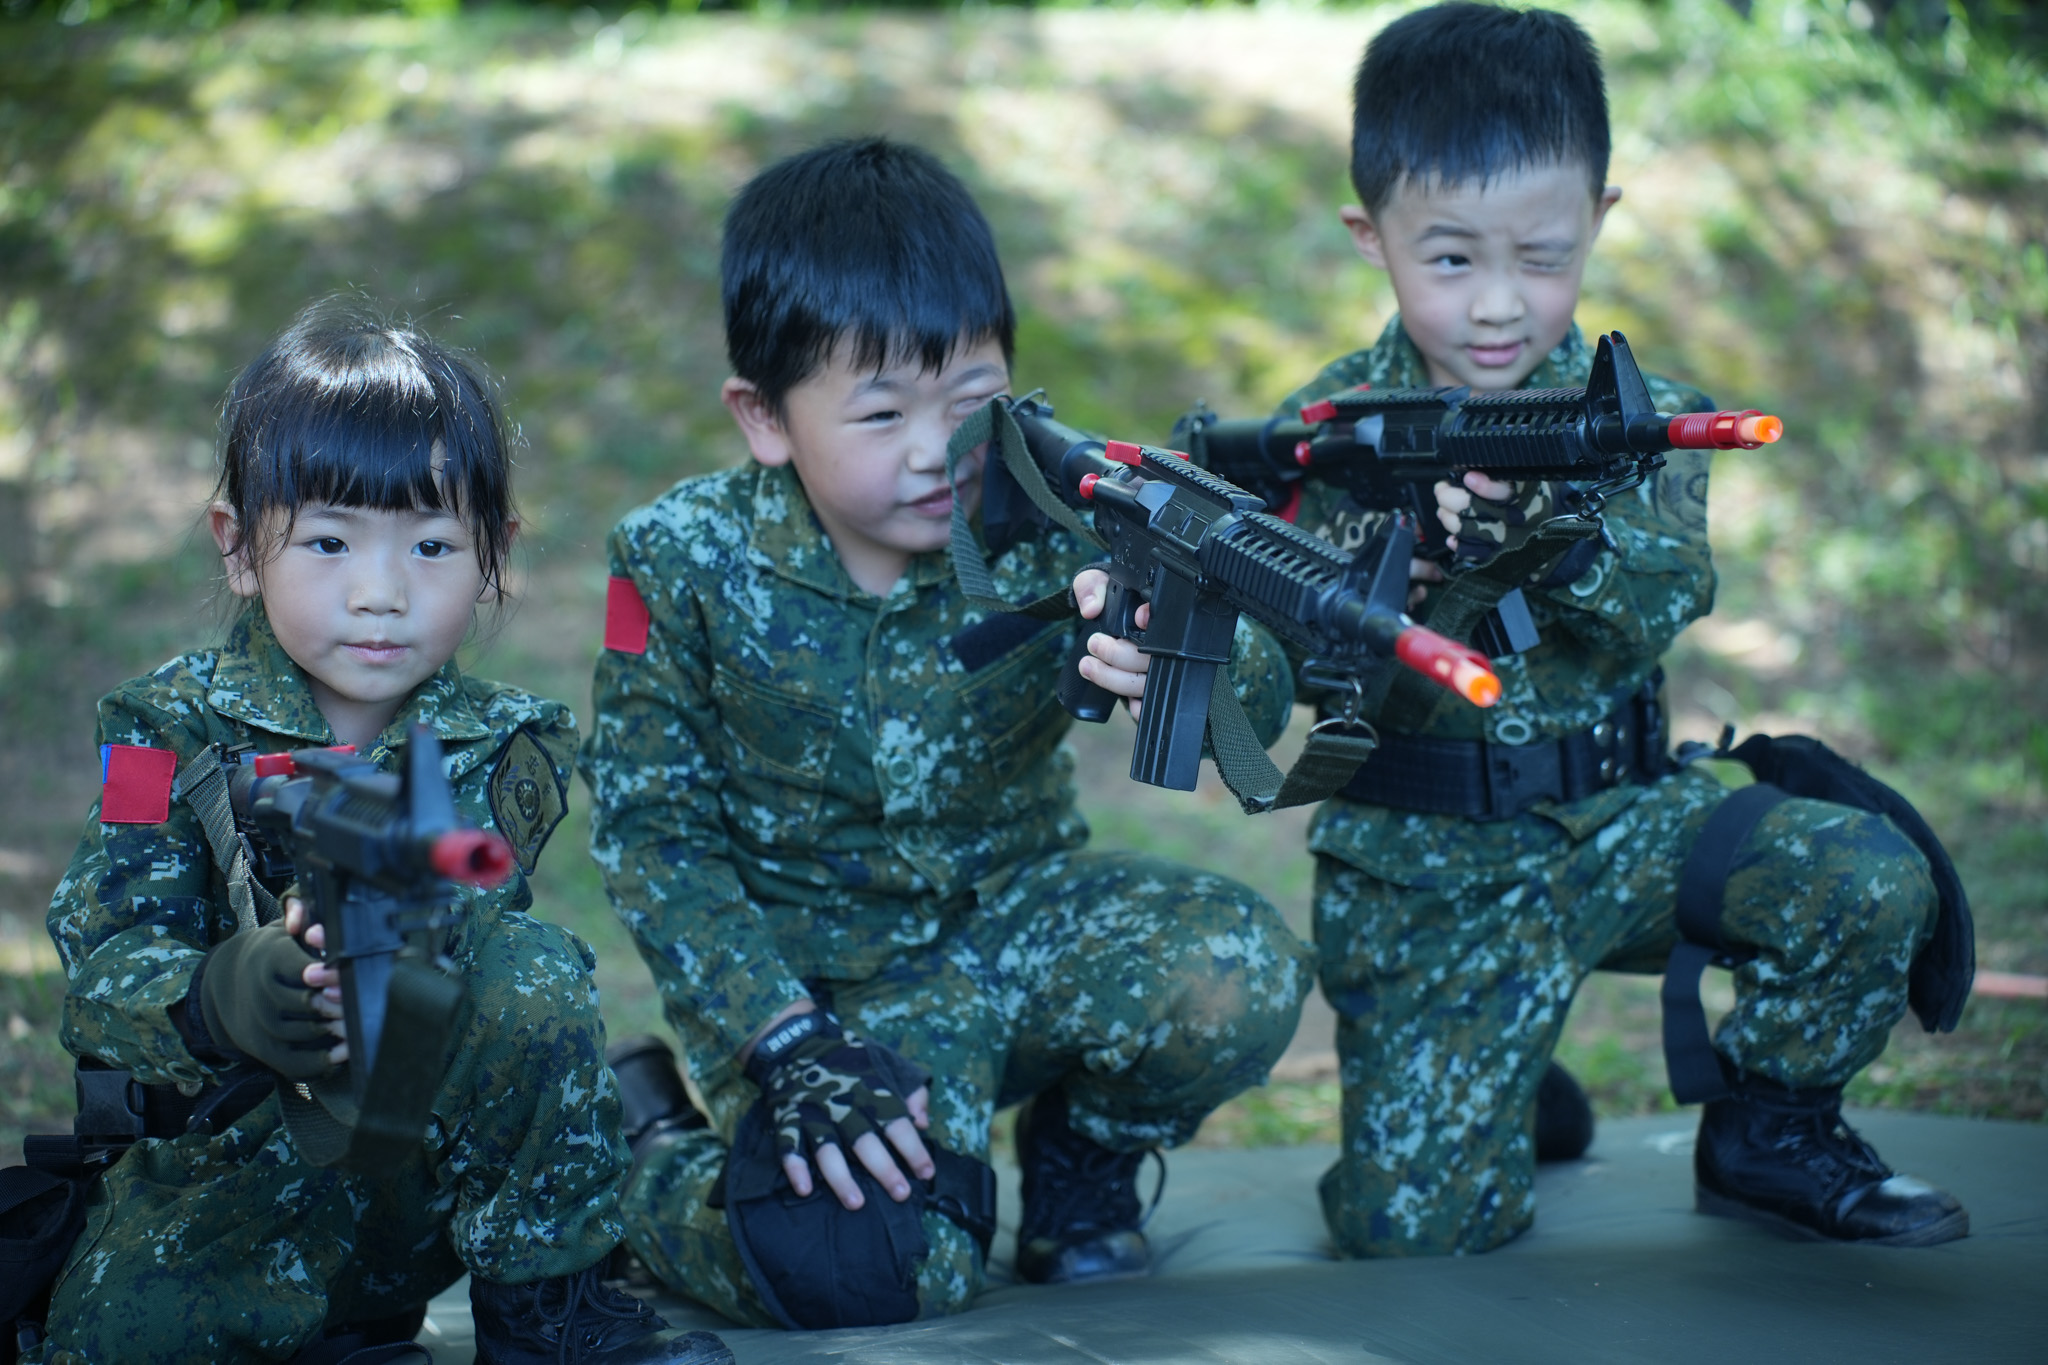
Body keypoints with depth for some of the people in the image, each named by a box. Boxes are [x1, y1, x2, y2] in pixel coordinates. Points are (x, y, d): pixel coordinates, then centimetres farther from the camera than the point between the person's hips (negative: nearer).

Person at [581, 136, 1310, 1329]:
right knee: (878, 1264, -27)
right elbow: (651, 838, -9)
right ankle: (647, 1140, 7)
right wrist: (790, 1050, -20)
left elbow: (1264, 699, -18)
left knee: (1243, 976, -26)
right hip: (818, 976, -2)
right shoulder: (686, 566, -13)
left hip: (1020, 920, 3)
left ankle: (1084, 1163, 8)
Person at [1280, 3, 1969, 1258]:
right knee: (1412, 1222, -13)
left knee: (1869, 878, -22)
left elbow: (1662, 602, -15)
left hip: (1616, 821, 2)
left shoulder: (1642, 416, 0)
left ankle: (1768, 1130, 6)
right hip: (1419, 870, -1)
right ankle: (1505, 1089, 24)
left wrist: (1554, 536, -36)